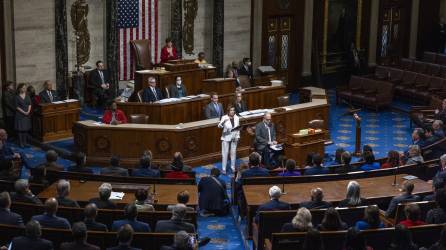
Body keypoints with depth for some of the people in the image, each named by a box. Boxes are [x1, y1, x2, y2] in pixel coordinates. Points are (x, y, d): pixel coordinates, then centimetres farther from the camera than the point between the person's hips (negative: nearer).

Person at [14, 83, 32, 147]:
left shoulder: (27, 96, 8)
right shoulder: (17, 97, -4)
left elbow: (30, 104, 6)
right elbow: (17, 107, -7)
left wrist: (28, 111, -9)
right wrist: (23, 112, -14)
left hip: (27, 114, 4)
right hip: (20, 115, -4)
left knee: (26, 129, 5)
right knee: (20, 129, -4)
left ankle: (25, 142, 12)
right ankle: (21, 143, 0)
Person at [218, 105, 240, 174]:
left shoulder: (237, 118, -1)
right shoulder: (224, 117, -12)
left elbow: (238, 128, 8)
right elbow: (219, 126, -22)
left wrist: (238, 136, 1)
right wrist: (223, 121, -42)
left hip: (234, 138, 3)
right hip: (226, 138, -3)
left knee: (233, 152, 9)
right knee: (225, 153, -1)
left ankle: (233, 167, 21)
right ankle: (224, 169, 3)